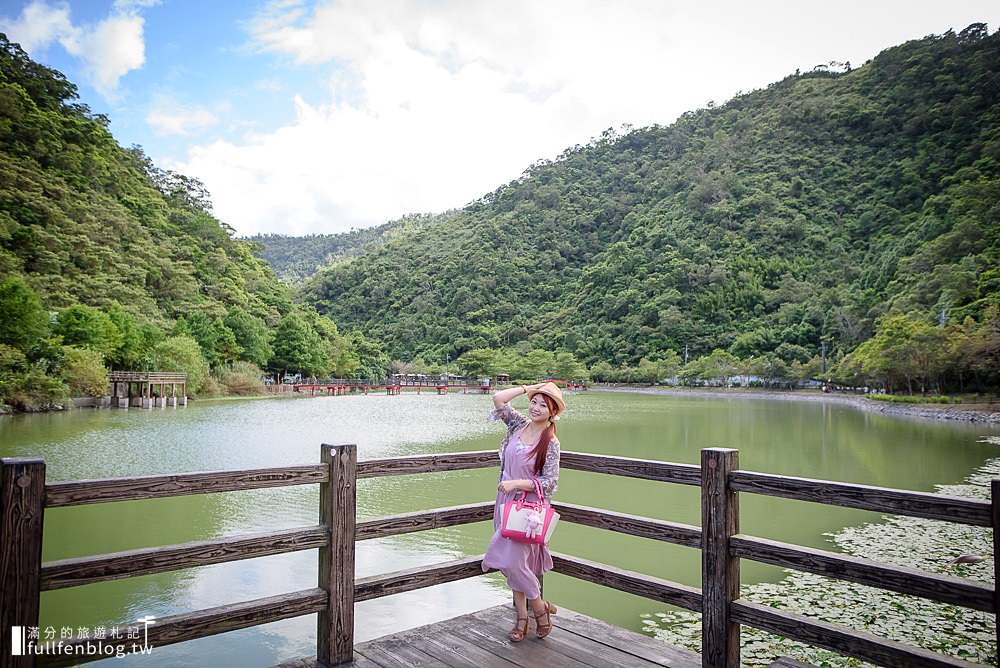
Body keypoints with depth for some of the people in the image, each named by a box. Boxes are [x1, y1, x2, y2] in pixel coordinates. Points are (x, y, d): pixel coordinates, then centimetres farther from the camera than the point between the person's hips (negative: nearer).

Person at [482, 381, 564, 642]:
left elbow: (549, 483, -13)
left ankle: (540, 608, 15)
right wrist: (529, 388, -5)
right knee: (514, 562, 11)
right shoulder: (518, 424, 1)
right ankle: (522, 617, 25)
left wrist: (515, 483, -19)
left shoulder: (551, 443, -12)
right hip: (506, 502, 5)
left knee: (513, 561, -9)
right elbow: (498, 398, -7)